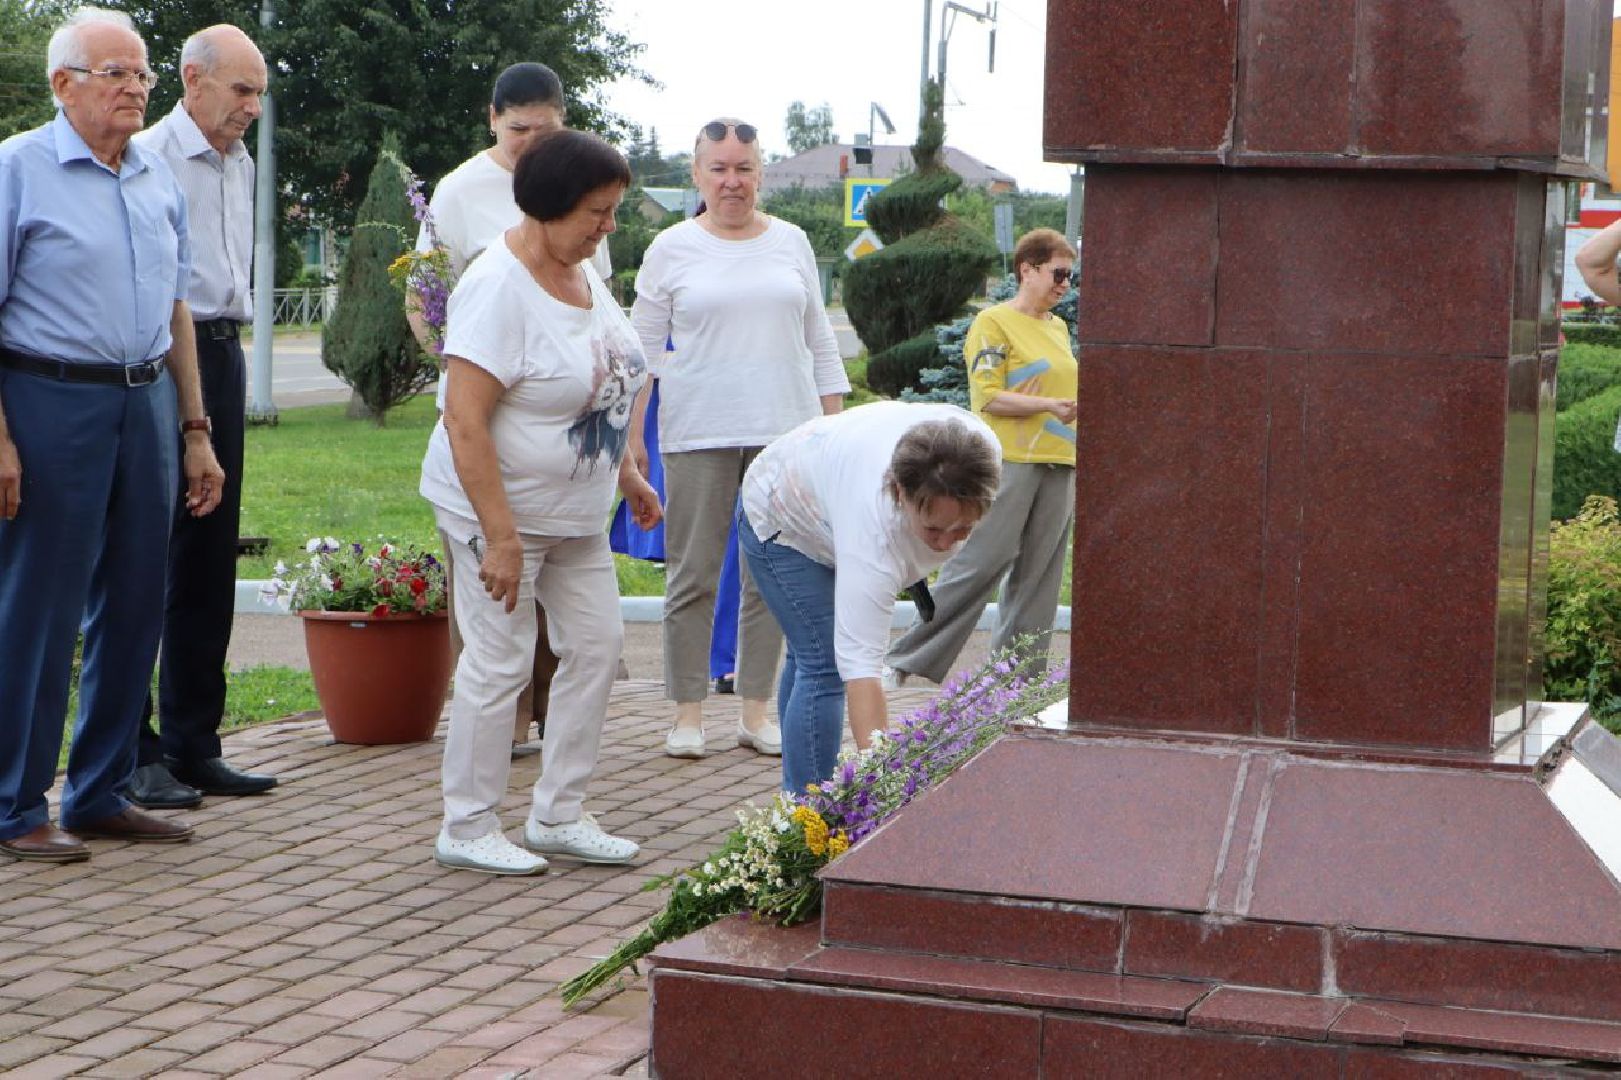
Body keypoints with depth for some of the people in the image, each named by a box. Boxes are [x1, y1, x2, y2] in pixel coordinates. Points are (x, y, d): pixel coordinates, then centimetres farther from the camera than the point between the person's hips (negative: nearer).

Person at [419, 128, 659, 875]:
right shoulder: (499, 289, -23)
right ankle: (466, 828, 11)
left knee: (596, 644, 9)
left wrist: (627, 475, 18)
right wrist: (499, 537, -28)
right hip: (502, 506, -9)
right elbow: (465, 422, -27)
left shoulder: (580, 271, 4)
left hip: (576, 508, 9)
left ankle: (558, 815, 20)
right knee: (499, 662, -2)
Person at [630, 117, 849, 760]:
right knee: (694, 576, -1)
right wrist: (630, 434, 0)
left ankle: (755, 712, 12)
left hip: (784, 430, 2)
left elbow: (819, 339, 16)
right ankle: (688, 713, 8)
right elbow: (643, 347, 5)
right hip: (698, 435, -2)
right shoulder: (671, 249, 4)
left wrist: (834, 419, 10)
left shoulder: (790, 242, 11)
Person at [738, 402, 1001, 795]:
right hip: (781, 518, -7)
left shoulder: (980, 449, -30)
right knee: (825, 664, -17)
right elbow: (860, 666, -46)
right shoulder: (874, 526, -44)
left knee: (810, 654, 17)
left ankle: (796, 794, 27)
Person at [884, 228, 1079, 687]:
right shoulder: (994, 322, -5)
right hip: (1007, 461, -7)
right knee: (980, 564, -9)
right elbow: (988, 398, -14)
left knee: (1038, 577, 5)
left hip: (1057, 464, 7)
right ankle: (906, 661, 0)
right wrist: (1050, 406, -21)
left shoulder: (1057, 327, 18)